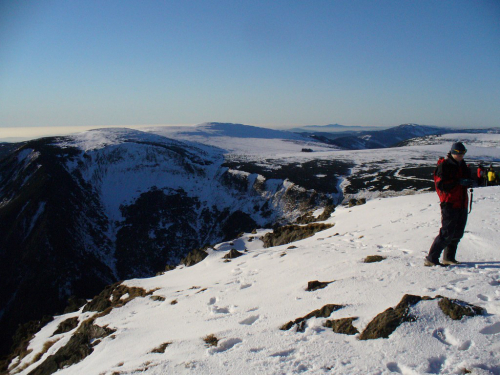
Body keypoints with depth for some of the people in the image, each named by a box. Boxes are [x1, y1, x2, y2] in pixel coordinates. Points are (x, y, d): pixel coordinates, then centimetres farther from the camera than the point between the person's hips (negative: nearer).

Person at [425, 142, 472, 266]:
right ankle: (431, 259, -7)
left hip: (462, 205, 8)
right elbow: (441, 185, -18)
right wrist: (458, 182, -24)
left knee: (457, 233, 11)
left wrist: (470, 182, 6)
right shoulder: (444, 165, -9)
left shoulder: (462, 165, 16)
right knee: (447, 233, -11)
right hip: (449, 203, -8)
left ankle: (449, 257, 23)